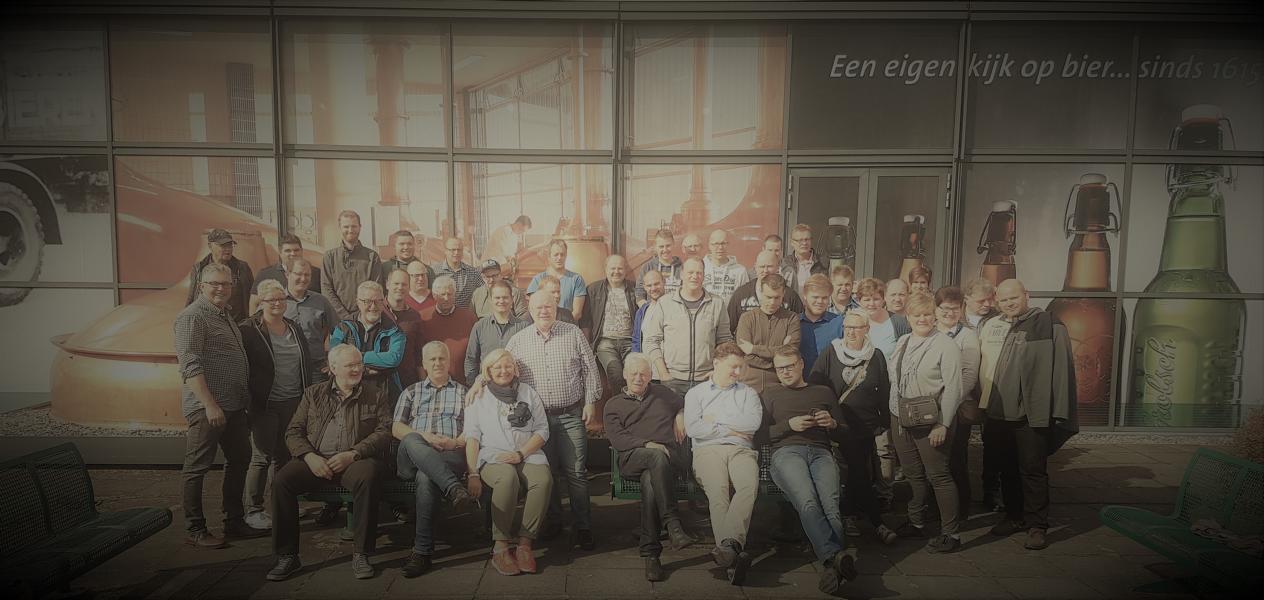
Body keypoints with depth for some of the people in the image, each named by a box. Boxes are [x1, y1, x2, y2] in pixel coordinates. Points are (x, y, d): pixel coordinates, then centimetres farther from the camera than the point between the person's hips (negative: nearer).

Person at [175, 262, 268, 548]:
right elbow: (191, 366, -19)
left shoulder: (225, 315, 17)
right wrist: (210, 404, -24)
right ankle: (195, 530, 11)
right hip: (206, 407, -10)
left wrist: (245, 401, 20)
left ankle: (234, 521, 26)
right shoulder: (192, 317, -11)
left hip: (234, 406, 10)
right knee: (198, 468, 1)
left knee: (239, 460, 15)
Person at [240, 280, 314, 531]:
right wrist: (248, 402, -12)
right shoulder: (247, 330, -6)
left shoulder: (295, 328, 12)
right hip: (264, 406, -5)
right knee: (262, 458, 0)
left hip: (294, 404, 5)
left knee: (285, 456, 13)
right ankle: (253, 510, 13)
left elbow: (307, 364, 17)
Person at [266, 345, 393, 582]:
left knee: (368, 476, -36)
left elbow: (384, 432, 0)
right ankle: (287, 556, -9)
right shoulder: (313, 394, 16)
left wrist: (352, 454, -15)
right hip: (316, 460, 3)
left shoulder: (376, 394, 10)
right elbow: (293, 432, 11)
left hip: (356, 460, -2)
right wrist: (310, 456, -10)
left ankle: (361, 555, -23)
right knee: (281, 480, -25)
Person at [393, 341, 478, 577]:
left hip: (451, 457, -1)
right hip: (412, 457, 1)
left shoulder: (463, 393, 23)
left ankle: (423, 551, -33)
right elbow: (396, 428, 13)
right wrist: (423, 436, -7)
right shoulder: (411, 392, 27)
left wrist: (455, 442, -10)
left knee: (426, 477, -37)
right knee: (411, 441, -36)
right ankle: (454, 488, -50)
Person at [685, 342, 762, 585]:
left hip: (740, 450, 1)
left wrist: (715, 421, 4)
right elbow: (692, 428, 2)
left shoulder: (748, 393, 24)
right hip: (708, 449, -1)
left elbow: (754, 423, 2)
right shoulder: (696, 393, 20)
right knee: (718, 491, -34)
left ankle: (729, 544, -49)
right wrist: (730, 429, 3)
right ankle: (736, 555, -47)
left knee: (750, 484, -35)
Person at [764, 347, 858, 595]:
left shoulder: (823, 392, 30)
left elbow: (843, 436, 28)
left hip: (821, 452, 2)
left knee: (831, 505, -31)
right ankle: (836, 557, -46)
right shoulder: (771, 394, 27)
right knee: (808, 503, -34)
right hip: (787, 451, -2)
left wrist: (832, 424, 5)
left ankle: (832, 563, -42)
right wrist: (789, 425, -1)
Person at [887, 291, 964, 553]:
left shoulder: (945, 345, -10)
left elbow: (953, 388, -14)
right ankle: (916, 522, 28)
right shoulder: (902, 342, 10)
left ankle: (951, 533, 8)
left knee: (938, 476, -2)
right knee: (913, 474, 15)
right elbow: (892, 375, 19)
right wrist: (895, 412, 11)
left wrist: (943, 424, -17)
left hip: (930, 422, -6)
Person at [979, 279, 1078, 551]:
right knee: (1007, 469, 16)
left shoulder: (1048, 325, -6)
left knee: (1033, 471, 3)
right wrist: (978, 402, 10)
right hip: (997, 413, 5)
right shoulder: (988, 326, 9)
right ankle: (1014, 516, 30)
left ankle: (1037, 525, 15)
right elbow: (979, 366, 14)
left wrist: (1059, 411, -14)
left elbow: (1062, 369, -10)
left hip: (1031, 414, -5)